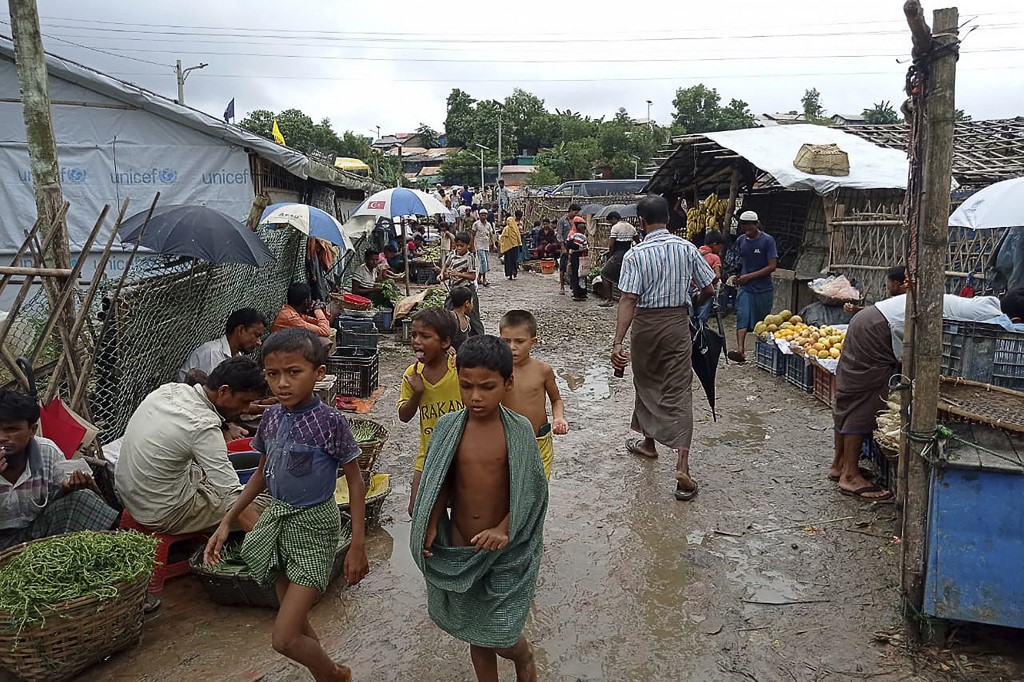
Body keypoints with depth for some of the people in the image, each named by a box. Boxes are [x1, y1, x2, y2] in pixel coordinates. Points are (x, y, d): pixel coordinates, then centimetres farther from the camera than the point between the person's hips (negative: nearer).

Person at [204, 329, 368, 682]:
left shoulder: (330, 421, -19)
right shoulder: (271, 418, -2)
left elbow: (355, 482, -12)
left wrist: (358, 545, -13)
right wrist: (227, 522, 12)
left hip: (314, 525, -6)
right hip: (277, 518, 6)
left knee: (285, 639, -7)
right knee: (296, 622, 17)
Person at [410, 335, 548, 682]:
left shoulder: (520, 431, -14)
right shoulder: (447, 427, -8)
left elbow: (532, 492, -9)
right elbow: (440, 484, -1)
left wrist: (504, 529, -22)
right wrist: (431, 527, -14)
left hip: (505, 550, -2)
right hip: (458, 550, 2)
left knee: (501, 638, 4)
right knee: (475, 633, 17)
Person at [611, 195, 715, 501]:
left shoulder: (635, 254, -12)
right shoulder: (687, 248, -3)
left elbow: (628, 300, -20)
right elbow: (708, 289, 1)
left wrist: (618, 341, -23)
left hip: (645, 324, -1)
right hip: (678, 323, 2)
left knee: (645, 383, 20)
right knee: (678, 391, 1)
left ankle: (648, 441, 38)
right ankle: (682, 464, -9)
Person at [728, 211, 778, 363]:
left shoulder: (768, 240, -8)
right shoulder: (741, 240, 6)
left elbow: (772, 266, -12)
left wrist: (749, 276, -14)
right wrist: (737, 276, 3)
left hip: (764, 289, -2)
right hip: (745, 288, 3)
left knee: (763, 322, 8)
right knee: (742, 318, -14)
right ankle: (740, 350, -24)